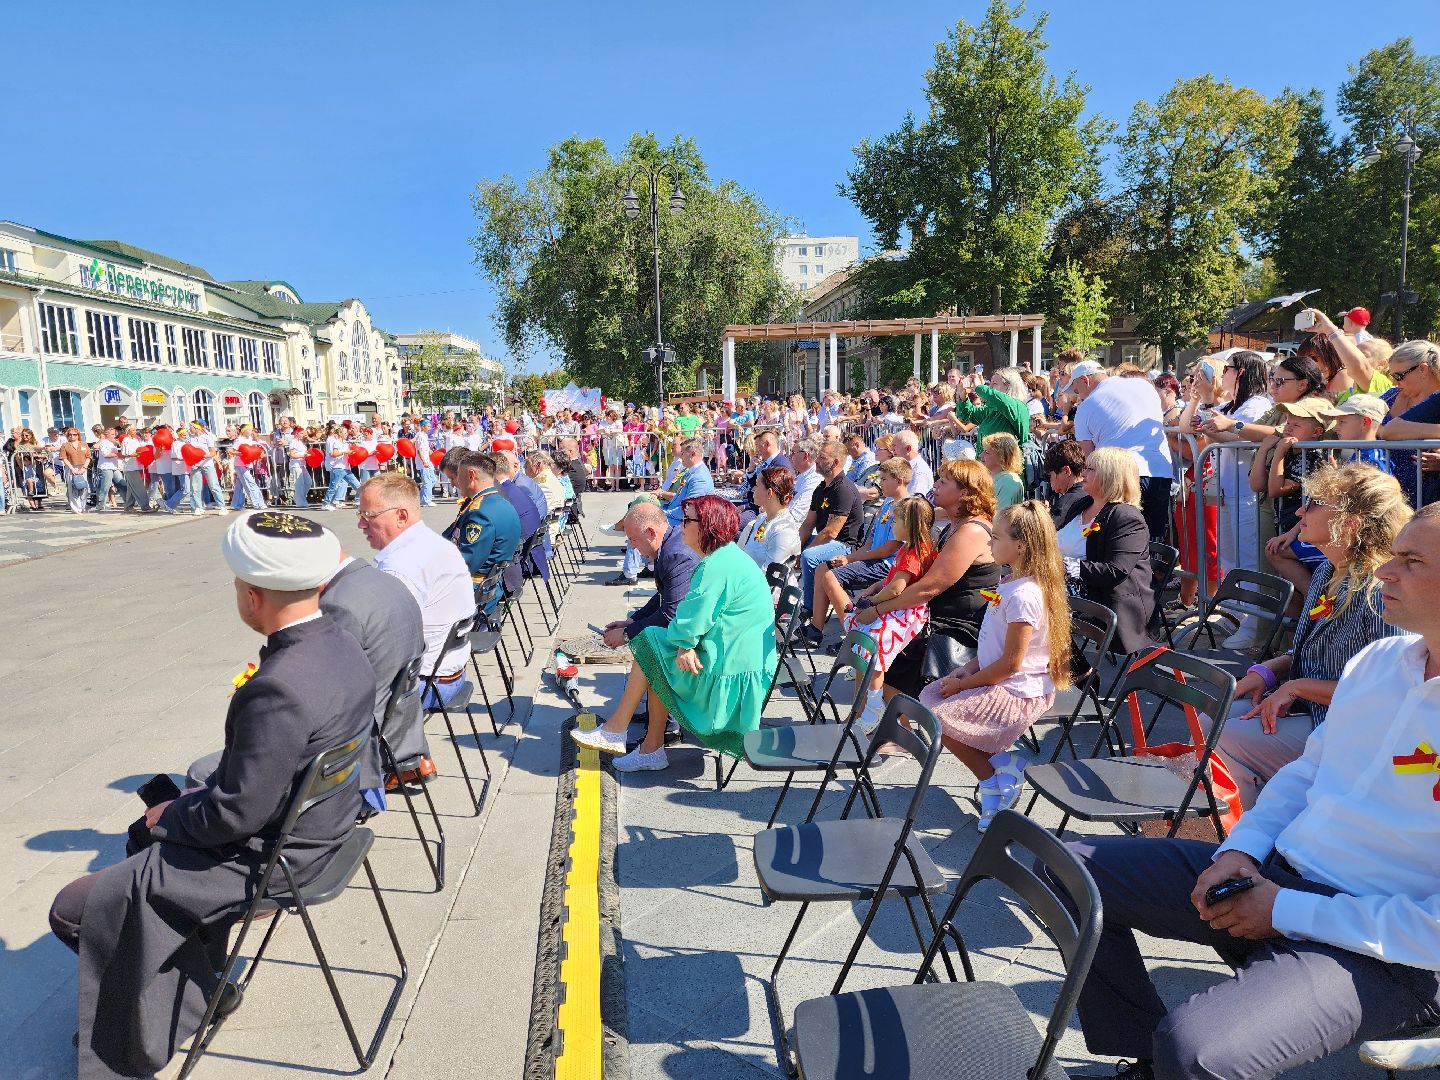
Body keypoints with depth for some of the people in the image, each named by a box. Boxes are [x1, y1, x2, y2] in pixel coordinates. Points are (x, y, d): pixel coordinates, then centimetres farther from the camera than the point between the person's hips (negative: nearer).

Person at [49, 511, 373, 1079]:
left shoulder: (278, 689, -35)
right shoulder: (342, 645, -6)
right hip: (320, 824, 9)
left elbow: (238, 813, -27)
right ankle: (200, 979, 37)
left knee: (75, 909, 5)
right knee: (149, 833, 30)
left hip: (269, 857, -9)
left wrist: (169, 817, -6)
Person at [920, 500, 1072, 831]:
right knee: (930, 694, 10)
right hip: (1001, 681, 11)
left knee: (940, 717, -16)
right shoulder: (1012, 583, 6)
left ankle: (992, 781, 3)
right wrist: (969, 669, 2)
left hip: (1018, 692, -11)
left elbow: (1010, 663, -25)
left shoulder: (1023, 595, -26)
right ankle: (1003, 761, 7)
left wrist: (964, 684, -15)